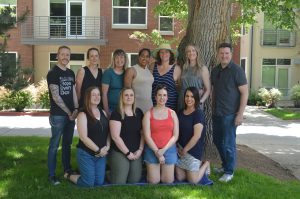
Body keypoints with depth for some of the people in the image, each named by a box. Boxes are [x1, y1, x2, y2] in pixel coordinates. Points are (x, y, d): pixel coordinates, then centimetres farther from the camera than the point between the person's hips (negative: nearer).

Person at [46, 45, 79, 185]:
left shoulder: (71, 73, 12)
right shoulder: (53, 73, -9)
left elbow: (73, 92, 12)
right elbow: (55, 96, -15)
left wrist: (76, 109, -4)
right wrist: (68, 112, -13)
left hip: (71, 114, 7)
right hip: (58, 115, -6)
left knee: (67, 143, 15)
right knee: (54, 145, -2)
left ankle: (67, 169, 26)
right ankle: (51, 175, 5)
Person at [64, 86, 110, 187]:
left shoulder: (103, 112, 9)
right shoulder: (83, 114, -11)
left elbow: (108, 132, 10)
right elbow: (83, 137, -17)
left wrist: (107, 147, -6)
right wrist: (98, 150, -16)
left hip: (102, 154, 6)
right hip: (86, 154, -6)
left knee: (99, 182, 6)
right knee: (88, 184, -3)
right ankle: (69, 175, 24)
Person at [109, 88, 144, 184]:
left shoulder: (139, 112, 7)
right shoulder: (116, 114, -9)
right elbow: (115, 137, -13)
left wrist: (140, 150, -3)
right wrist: (127, 153, -12)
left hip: (136, 153, 5)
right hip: (120, 153, -5)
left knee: (135, 181, 3)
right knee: (119, 182, -5)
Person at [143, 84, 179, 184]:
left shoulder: (172, 113, 4)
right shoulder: (148, 114, -2)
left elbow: (175, 135, 0)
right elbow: (147, 136, -7)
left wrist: (163, 150, -10)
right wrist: (157, 152, -12)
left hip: (169, 149, 2)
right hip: (152, 150, -1)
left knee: (168, 181, 2)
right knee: (153, 181, -1)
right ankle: (151, 169, 30)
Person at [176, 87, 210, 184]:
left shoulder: (198, 113, -12)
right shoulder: (181, 112, 8)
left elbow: (197, 136, -17)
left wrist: (185, 150, -11)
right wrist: (179, 148, 0)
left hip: (193, 150, -6)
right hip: (180, 149, 6)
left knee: (193, 180, -4)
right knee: (180, 177, 4)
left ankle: (205, 165, 24)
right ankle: (198, 166, 28)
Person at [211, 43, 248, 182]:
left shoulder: (236, 70, -10)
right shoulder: (215, 70, 9)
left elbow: (244, 92, -12)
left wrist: (240, 114, -16)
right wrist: (213, 108, 13)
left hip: (230, 114, -7)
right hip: (217, 113, 7)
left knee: (228, 143, 0)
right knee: (218, 141, 15)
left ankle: (229, 172, 13)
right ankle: (225, 165, 33)